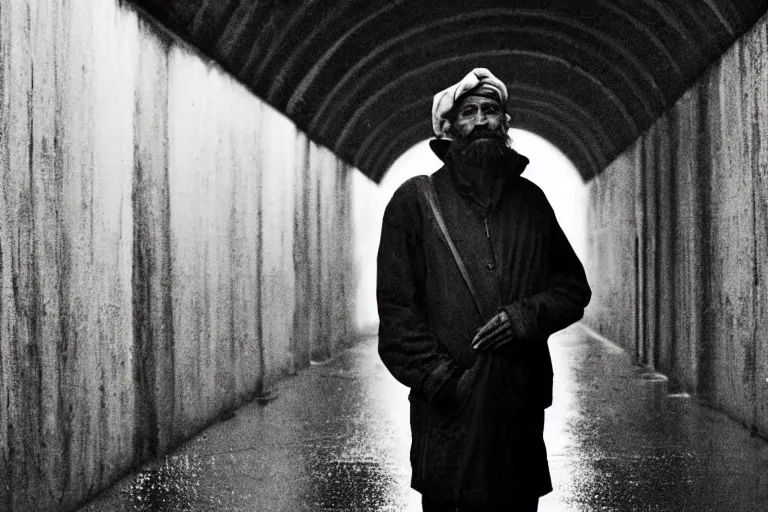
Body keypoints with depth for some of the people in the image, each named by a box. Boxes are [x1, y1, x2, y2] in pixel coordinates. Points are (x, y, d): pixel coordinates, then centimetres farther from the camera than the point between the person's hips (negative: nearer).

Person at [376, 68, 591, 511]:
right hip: (448, 414, -3)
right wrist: (438, 376, -12)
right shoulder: (416, 200, 2)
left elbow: (574, 287, 15)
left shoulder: (530, 200, 13)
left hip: (521, 407, 3)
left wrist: (528, 315, -5)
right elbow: (397, 308, -2)